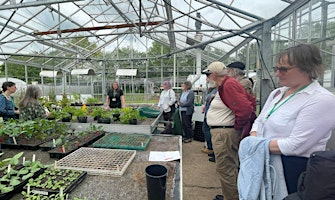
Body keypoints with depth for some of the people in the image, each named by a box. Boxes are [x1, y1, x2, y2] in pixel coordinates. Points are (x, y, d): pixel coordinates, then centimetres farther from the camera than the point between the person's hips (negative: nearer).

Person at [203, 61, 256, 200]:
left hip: (225, 134, -11)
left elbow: (245, 108, -28)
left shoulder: (228, 84, -19)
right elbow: (251, 100, 18)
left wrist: (237, 126, -13)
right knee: (230, 167, 22)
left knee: (225, 169, 2)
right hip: (222, 132, 11)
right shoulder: (226, 84, 11)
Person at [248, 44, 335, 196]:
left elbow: (295, 145, -25)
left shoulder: (322, 100, -18)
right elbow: (259, 121, 8)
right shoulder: (277, 93, 6)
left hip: (293, 171, -7)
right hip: (266, 165, 7)